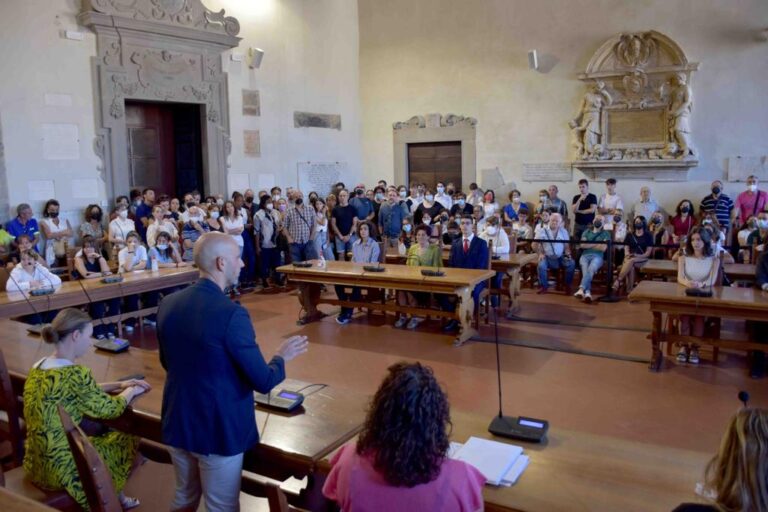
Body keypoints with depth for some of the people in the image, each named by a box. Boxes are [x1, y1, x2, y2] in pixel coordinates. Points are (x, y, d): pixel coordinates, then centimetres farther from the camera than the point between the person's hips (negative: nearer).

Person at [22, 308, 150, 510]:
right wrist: (130, 392, 8)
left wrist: (119, 385, 14)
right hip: (61, 468, -8)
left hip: (36, 464, 8)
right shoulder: (75, 373, -24)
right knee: (130, 441, 14)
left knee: (102, 436, 27)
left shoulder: (38, 368, 3)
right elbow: (109, 409, -10)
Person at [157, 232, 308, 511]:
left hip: (177, 424, 7)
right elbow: (263, 382, -20)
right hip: (219, 430, -7)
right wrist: (282, 356, 0)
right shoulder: (232, 314, -26)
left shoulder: (168, 304, -4)